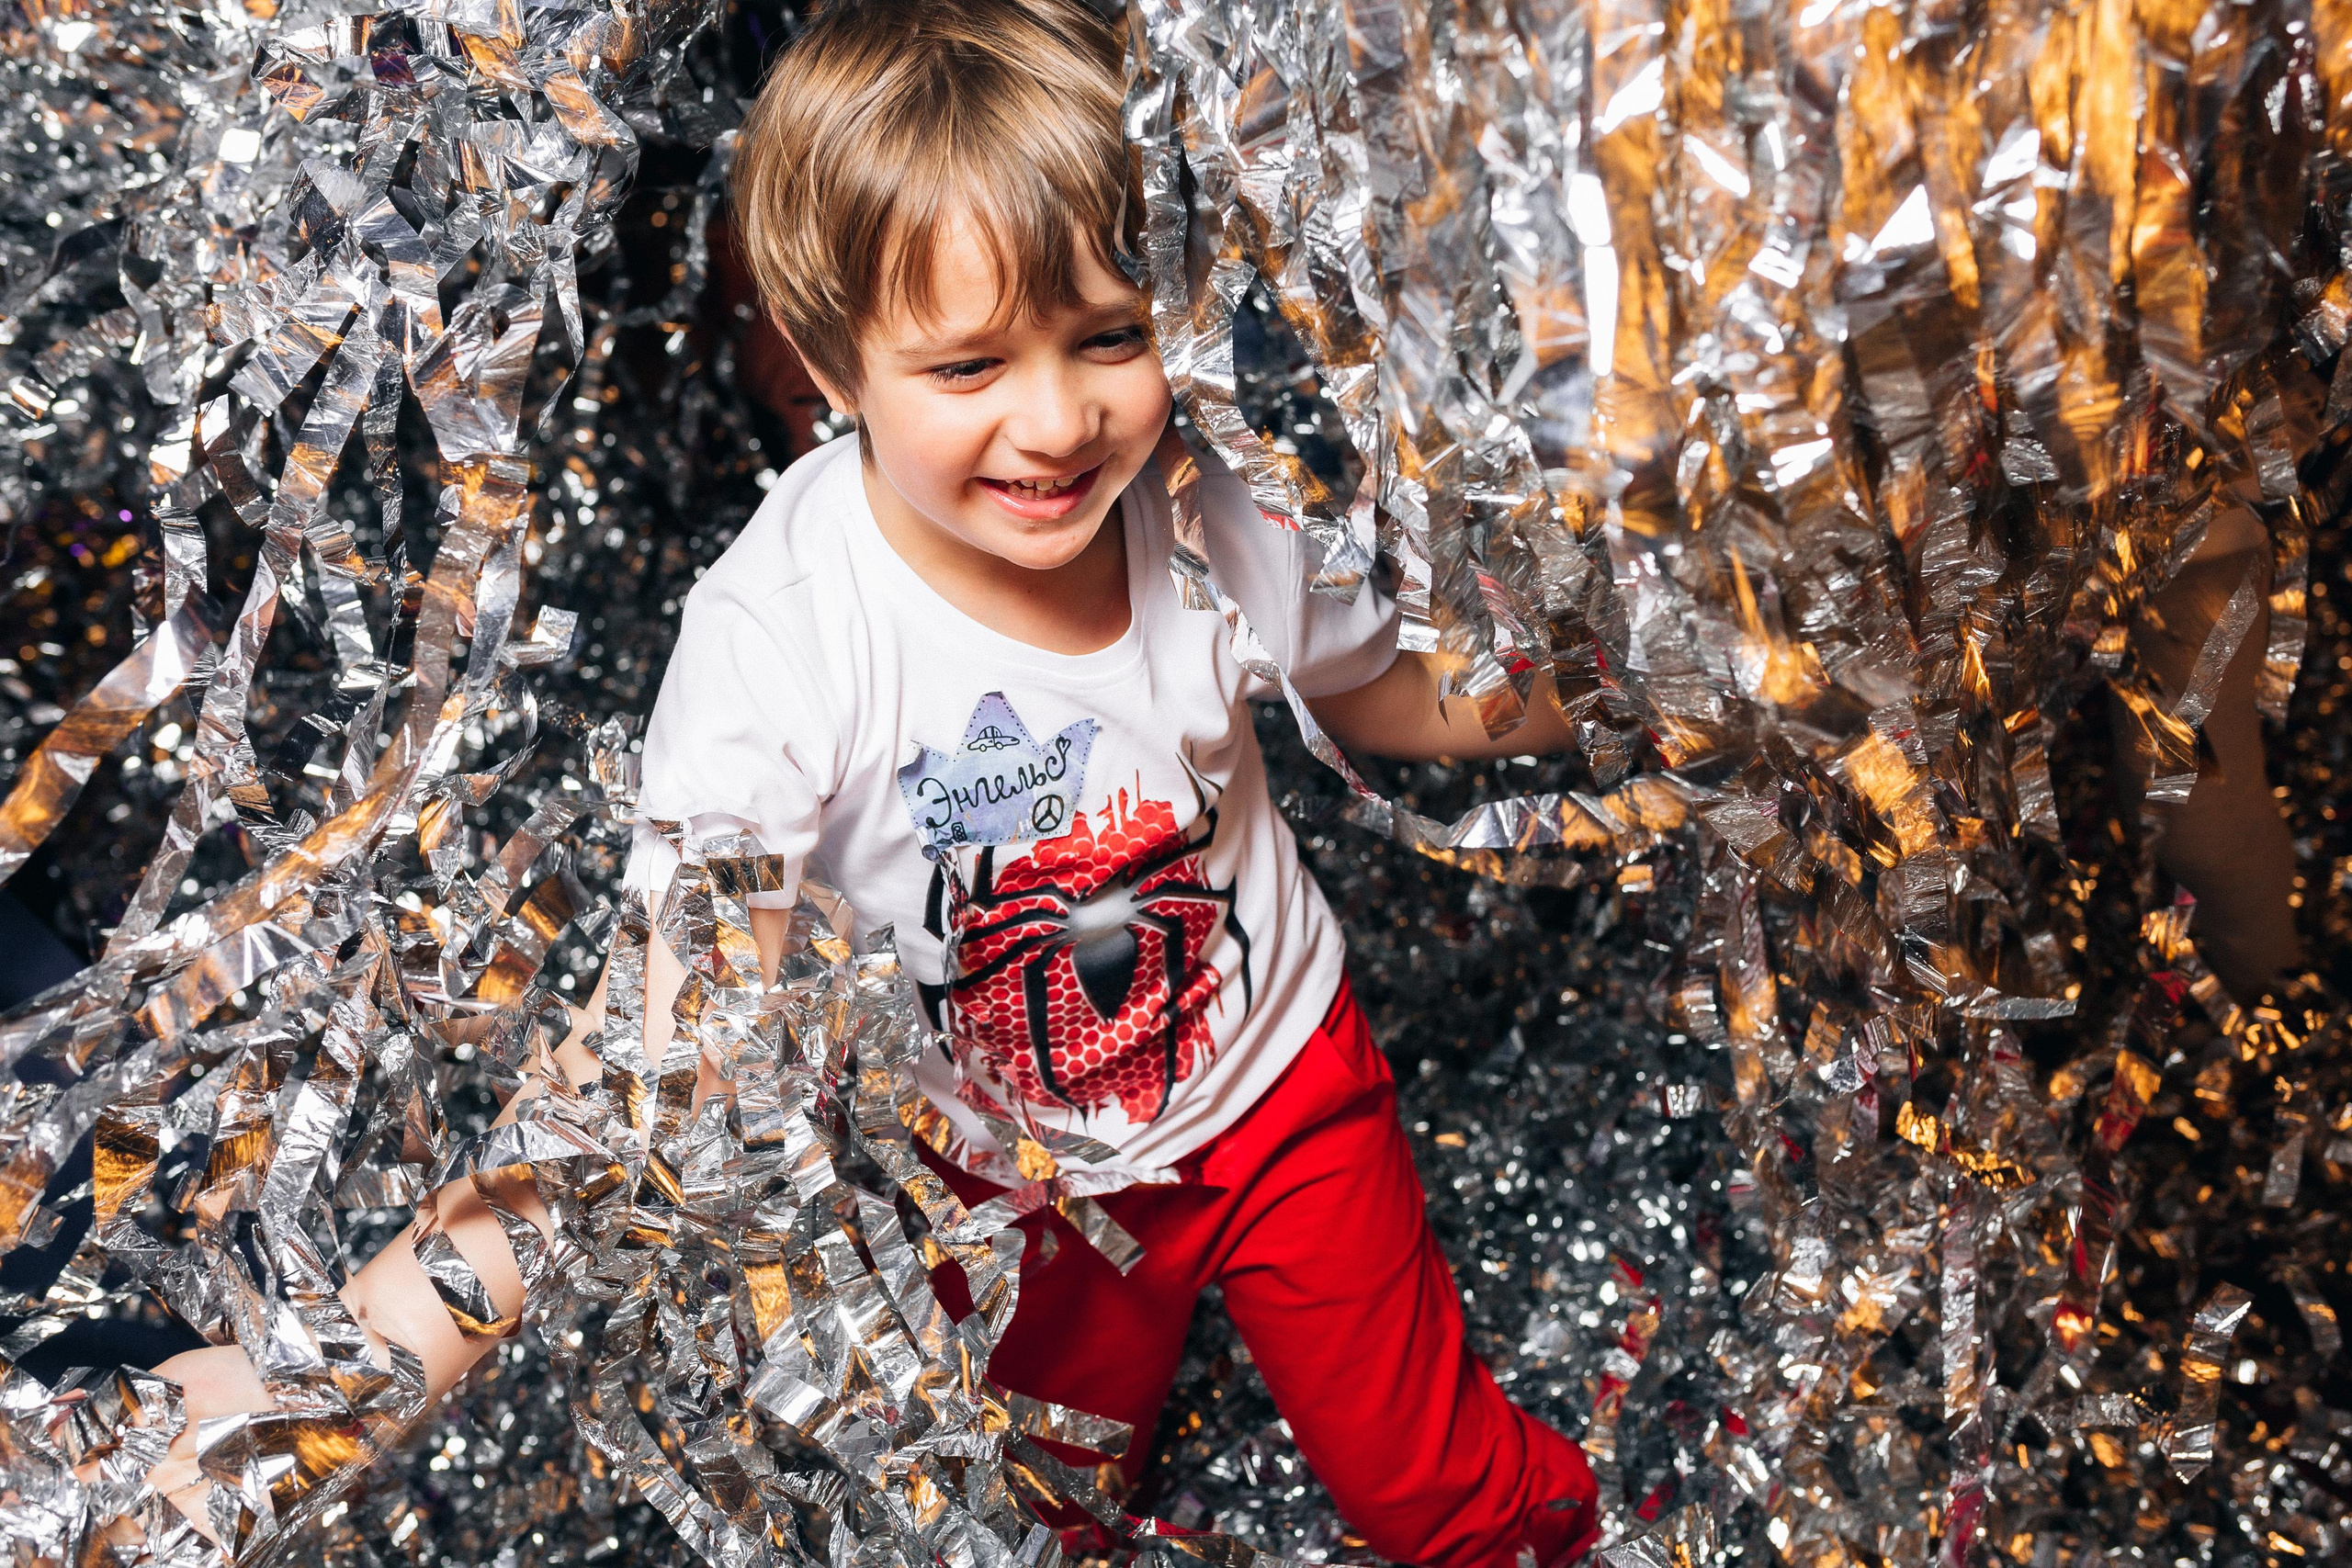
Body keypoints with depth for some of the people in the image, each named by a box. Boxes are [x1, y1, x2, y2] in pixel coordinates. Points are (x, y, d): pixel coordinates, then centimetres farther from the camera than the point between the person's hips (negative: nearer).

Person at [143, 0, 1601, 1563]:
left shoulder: (1211, 518, -22)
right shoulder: (778, 637, -33)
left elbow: (1384, 694, 0)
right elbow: (669, 1038, -36)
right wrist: (380, 1347, -46)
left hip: (1277, 1078, 2)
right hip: (1010, 1176, -1)